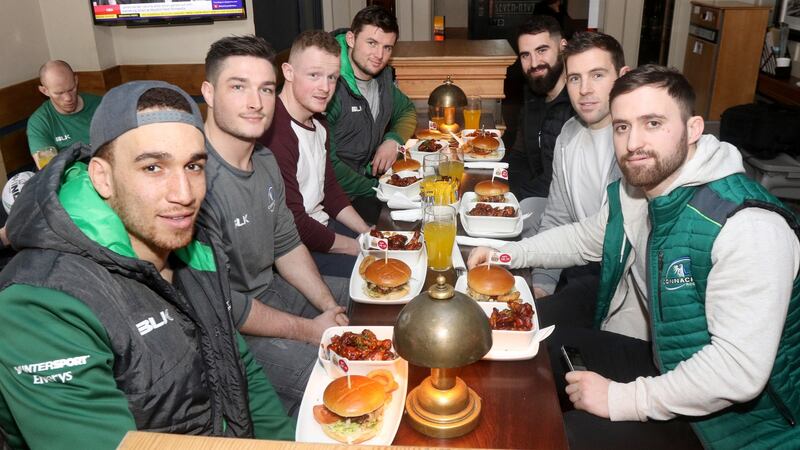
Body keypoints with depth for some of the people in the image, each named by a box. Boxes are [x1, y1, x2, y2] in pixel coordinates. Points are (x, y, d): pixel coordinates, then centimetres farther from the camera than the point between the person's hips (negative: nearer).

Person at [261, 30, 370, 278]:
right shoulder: (274, 133, -25)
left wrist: (369, 234, 6)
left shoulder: (317, 122, 8)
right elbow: (293, 225, -23)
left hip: (321, 224, 10)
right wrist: (358, 247, -13)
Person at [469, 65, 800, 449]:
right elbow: (584, 237, 17)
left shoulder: (747, 225, -30)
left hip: (735, 415, -7)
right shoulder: (631, 192, -3)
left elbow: (739, 369, -34)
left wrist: (622, 399, -27)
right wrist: (509, 254, 5)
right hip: (662, 360, 8)